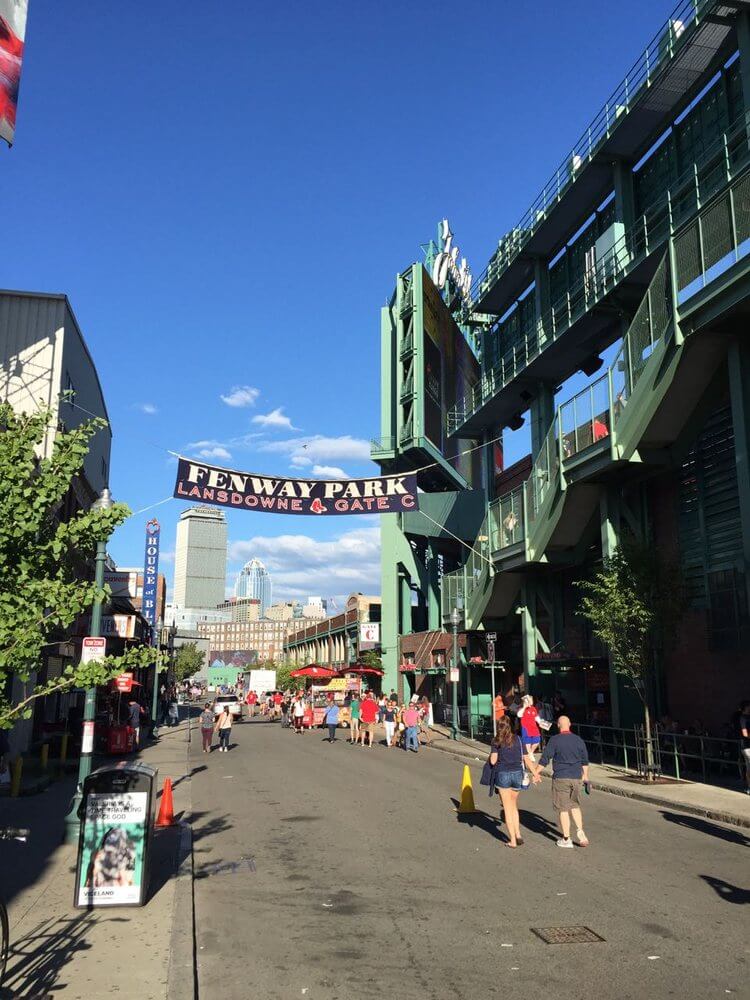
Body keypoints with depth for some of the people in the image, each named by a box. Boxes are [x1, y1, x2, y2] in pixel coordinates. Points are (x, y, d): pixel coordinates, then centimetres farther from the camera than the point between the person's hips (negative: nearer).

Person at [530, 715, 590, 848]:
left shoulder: (555, 740, -9)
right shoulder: (579, 740, 4)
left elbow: (544, 759, -8)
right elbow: (585, 761, 12)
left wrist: (536, 773, 0)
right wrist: (585, 776, 24)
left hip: (561, 778, -4)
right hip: (576, 778, 4)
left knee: (563, 808, 4)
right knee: (575, 805, 20)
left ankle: (566, 839, 9)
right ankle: (580, 831, 5)